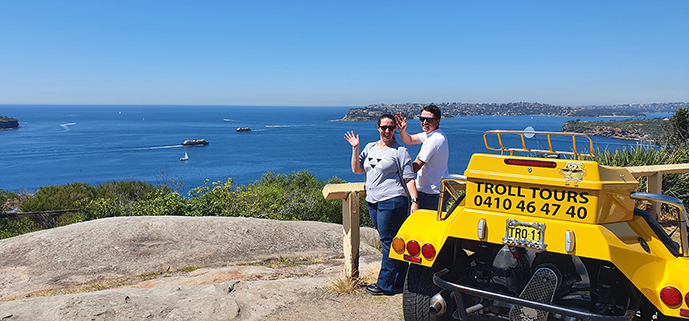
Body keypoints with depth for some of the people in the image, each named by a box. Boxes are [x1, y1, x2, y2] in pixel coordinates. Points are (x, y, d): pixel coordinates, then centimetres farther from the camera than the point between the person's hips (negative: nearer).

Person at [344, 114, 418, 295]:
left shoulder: (400, 151, -2)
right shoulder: (370, 147, 15)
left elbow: (409, 178, -5)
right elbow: (357, 170, 11)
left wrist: (414, 201, -13)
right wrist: (355, 149, 2)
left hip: (393, 201, -7)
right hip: (372, 202, 7)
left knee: (389, 242, -4)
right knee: (388, 241, 12)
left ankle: (385, 285, 5)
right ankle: (398, 283, 22)